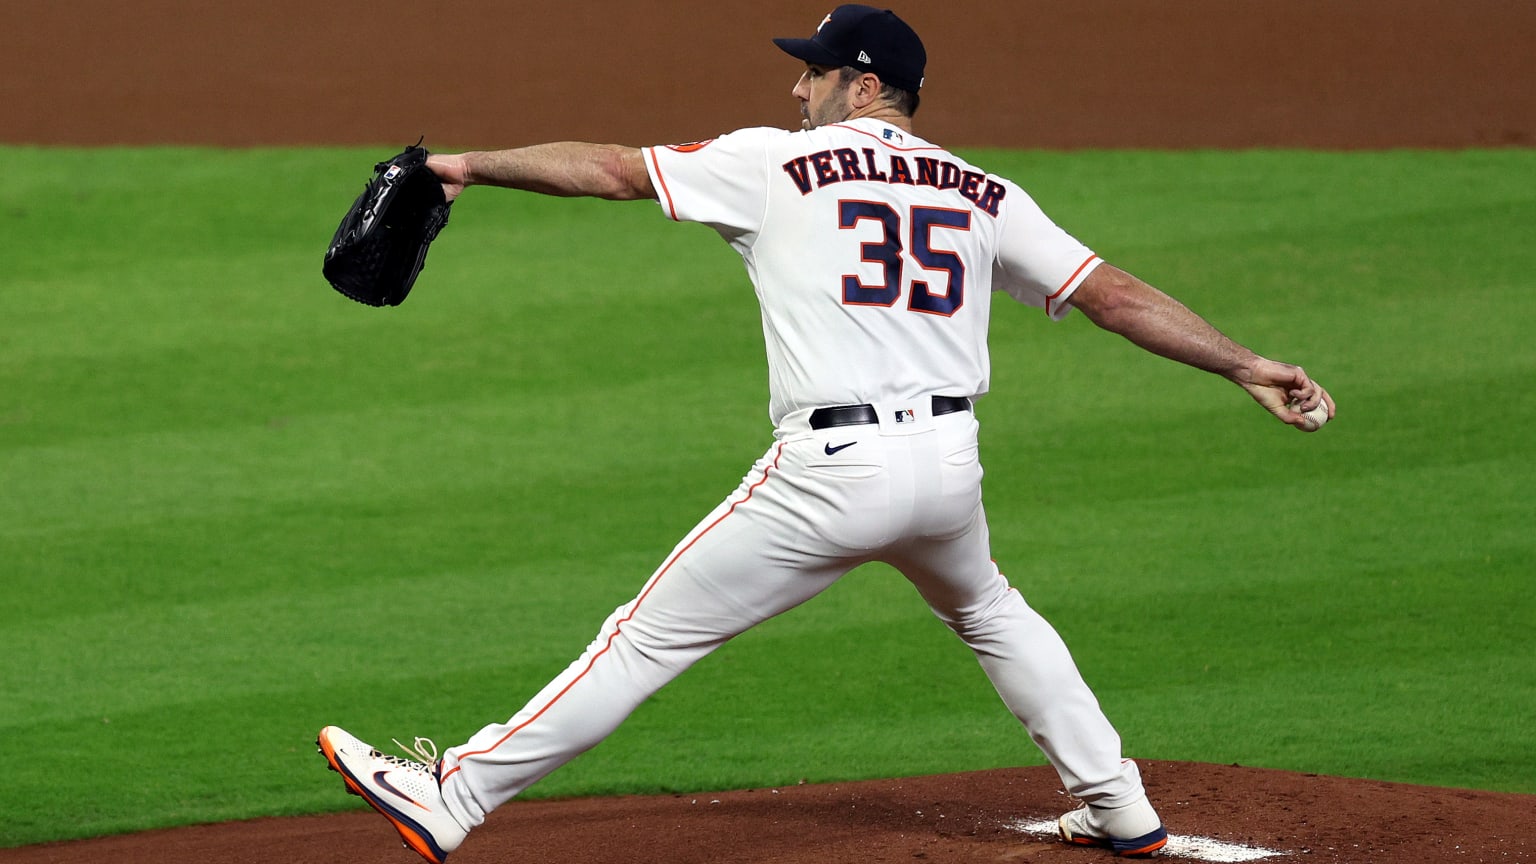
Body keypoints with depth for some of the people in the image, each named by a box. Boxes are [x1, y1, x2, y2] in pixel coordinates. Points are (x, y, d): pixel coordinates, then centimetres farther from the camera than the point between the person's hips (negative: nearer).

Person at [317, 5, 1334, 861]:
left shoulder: (781, 164, 3)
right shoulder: (983, 196, 13)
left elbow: (611, 168, 5)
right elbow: (1114, 293, 9)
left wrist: (475, 164, 15)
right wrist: (1247, 364, 12)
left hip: (832, 474, -5)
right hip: (950, 464, 5)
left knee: (650, 637, -1)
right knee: (986, 611, 34)